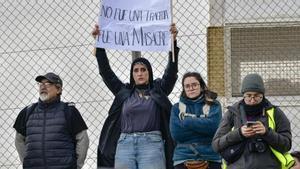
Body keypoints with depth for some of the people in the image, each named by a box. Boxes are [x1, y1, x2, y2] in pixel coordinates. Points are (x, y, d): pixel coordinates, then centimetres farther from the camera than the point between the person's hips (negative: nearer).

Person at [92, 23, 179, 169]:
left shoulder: (158, 90, 12)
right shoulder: (123, 91, 16)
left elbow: (171, 70, 2)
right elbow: (105, 71, 13)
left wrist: (173, 42, -9)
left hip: (151, 144, -2)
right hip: (125, 145, 2)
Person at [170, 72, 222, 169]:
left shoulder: (213, 105, 8)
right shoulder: (177, 108, 10)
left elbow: (213, 125, -12)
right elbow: (176, 134, -4)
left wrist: (187, 122, -6)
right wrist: (203, 127, -7)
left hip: (210, 158, 0)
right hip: (184, 159, 0)